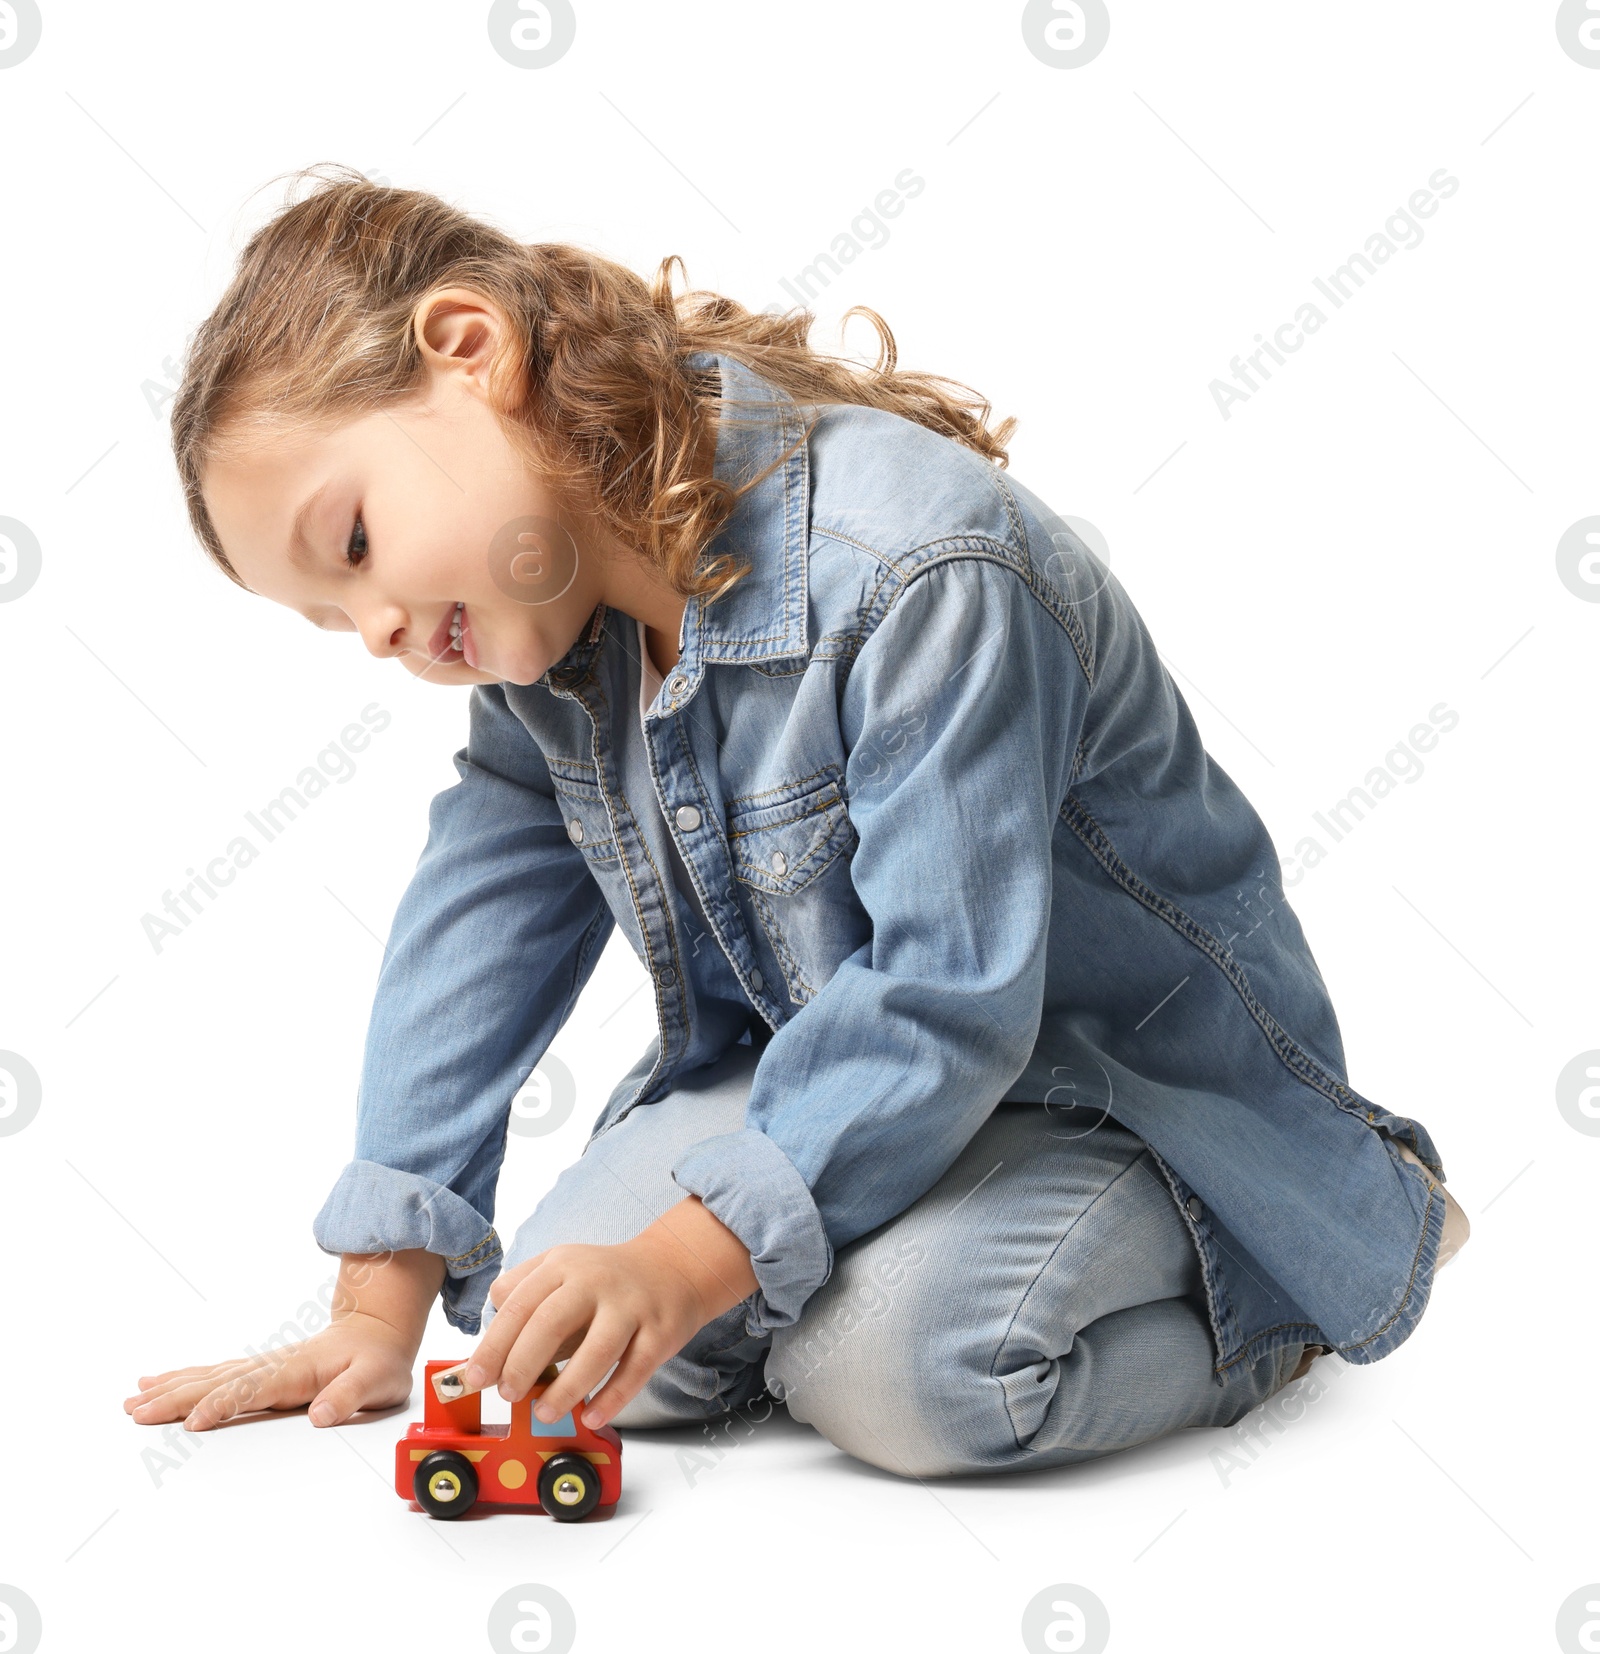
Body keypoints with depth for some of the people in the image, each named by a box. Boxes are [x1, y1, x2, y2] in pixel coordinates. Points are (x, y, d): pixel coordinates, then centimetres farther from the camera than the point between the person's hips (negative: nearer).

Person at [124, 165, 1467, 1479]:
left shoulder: (917, 576, -31)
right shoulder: (548, 625, -5)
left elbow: (950, 993, -33)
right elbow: (481, 927, -1)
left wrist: (683, 1261, -38)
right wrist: (381, 1307, -4)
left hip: (1146, 1075, -6)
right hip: (818, 1060, 6)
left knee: (899, 1362, -30)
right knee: (568, 1326, -14)